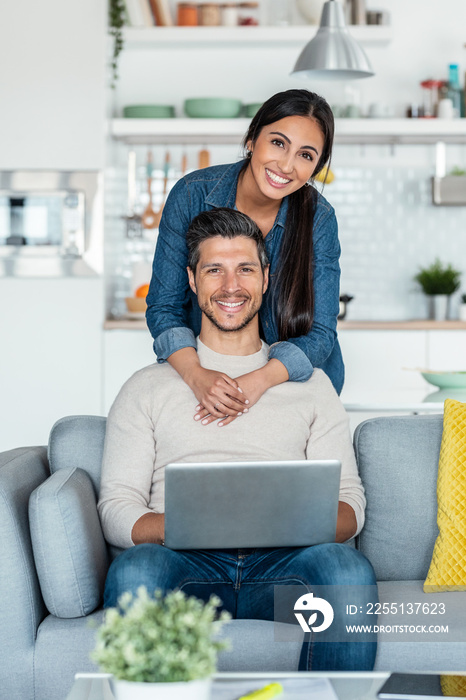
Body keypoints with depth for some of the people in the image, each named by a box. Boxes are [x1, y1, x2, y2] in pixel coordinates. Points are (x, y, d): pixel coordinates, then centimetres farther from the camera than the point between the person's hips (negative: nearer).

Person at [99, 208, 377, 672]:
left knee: (349, 570, -33)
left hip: (282, 564, 1)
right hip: (187, 565, -1)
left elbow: (349, 507, 15)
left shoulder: (310, 384, 21)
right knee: (134, 571, -36)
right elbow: (117, 511, 9)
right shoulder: (149, 388, 18)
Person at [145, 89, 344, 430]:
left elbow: (320, 335, -15)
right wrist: (196, 375, -31)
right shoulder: (192, 194, -14)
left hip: (296, 383, 1)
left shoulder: (319, 219, -14)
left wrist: (257, 382, -34)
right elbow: (164, 307, -11)